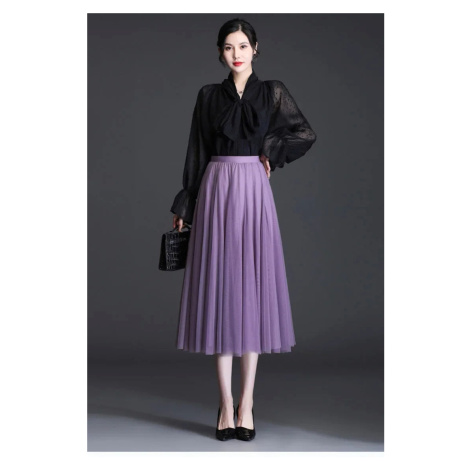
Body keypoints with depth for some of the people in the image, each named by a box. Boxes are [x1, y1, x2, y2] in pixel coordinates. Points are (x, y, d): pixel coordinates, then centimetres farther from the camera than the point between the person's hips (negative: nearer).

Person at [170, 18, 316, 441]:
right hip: (215, 192, 1)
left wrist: (272, 155, 2)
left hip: (253, 192, -1)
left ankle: (246, 403, 5)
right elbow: (197, 152, 9)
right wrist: (184, 208, 8)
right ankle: (226, 404, 5)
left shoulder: (272, 92, 7)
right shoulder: (209, 95, 9)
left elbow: (307, 134, 5)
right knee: (219, 288, -1)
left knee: (252, 286, -1)